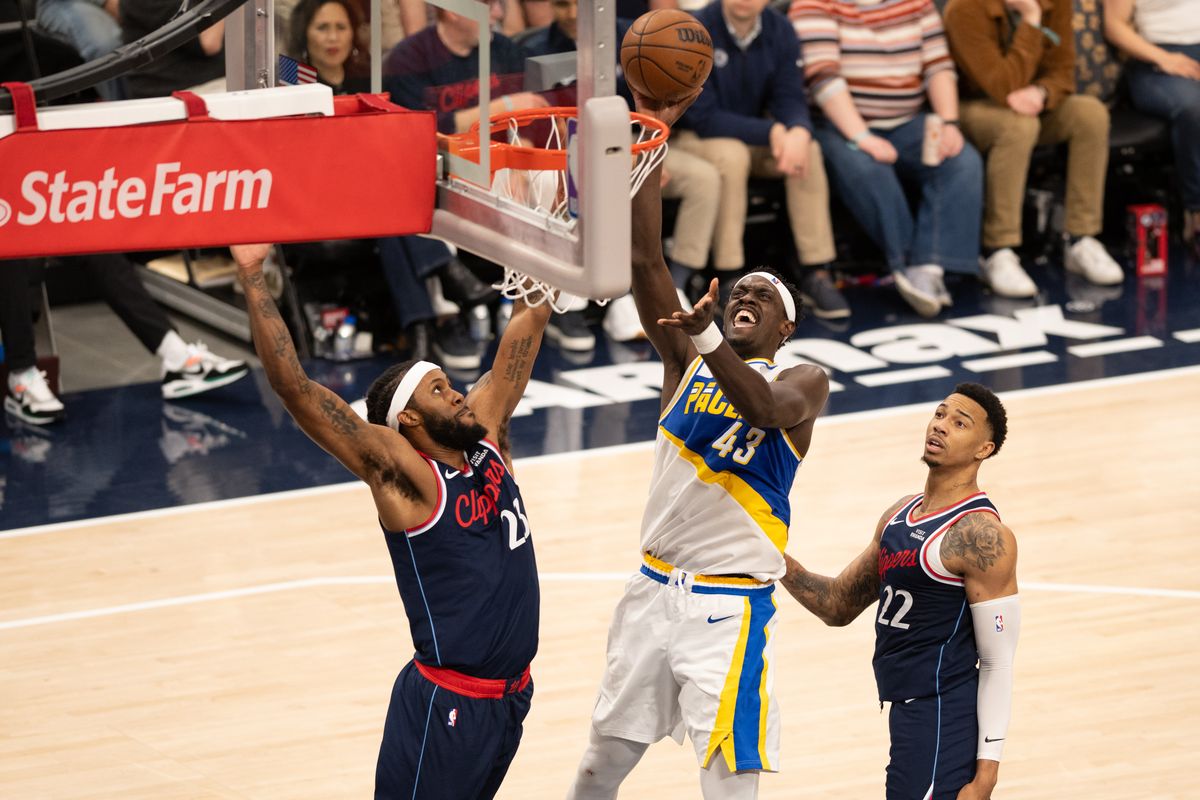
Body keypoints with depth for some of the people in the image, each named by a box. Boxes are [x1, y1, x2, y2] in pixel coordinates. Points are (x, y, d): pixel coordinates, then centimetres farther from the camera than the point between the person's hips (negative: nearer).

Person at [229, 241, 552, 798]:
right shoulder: (402, 474, -12)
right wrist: (252, 279, -23)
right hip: (448, 704, -7)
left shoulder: (487, 435, 7)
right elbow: (293, 386, -20)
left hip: (512, 693, 7)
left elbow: (529, 321, 13)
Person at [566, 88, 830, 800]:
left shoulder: (802, 383, -3)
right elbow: (646, 263, -3)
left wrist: (708, 339, -44)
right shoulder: (687, 363, 8)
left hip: (731, 603, -5)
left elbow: (766, 408, -28)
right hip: (656, 586, 5)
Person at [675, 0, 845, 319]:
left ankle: (815, 275, -17)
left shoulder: (779, 30, -6)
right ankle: (730, 280, -30)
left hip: (753, 137, 5)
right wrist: (771, 133, -29)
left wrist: (798, 132, -32)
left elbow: (790, 99, -7)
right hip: (693, 138, -5)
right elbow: (703, 116, -22)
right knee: (730, 154, -36)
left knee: (808, 150, -23)